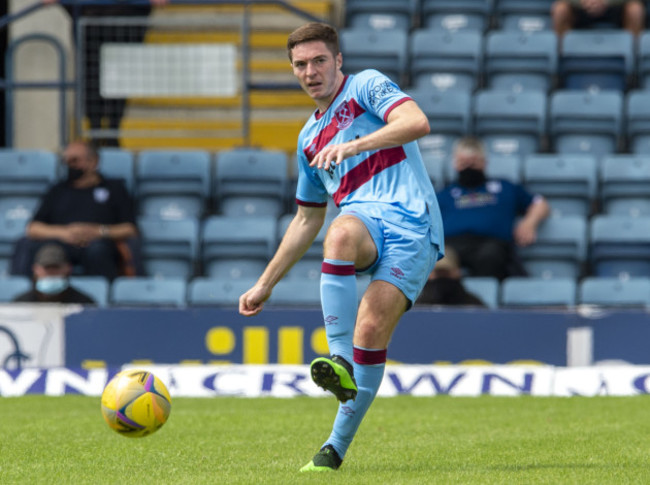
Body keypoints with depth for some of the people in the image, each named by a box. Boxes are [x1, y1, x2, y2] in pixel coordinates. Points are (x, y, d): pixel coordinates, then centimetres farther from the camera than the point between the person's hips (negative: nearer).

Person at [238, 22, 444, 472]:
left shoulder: (368, 85, 8)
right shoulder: (310, 139, 27)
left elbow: (417, 122, -12)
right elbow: (306, 220, 35)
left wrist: (352, 146, -22)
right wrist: (265, 284, 32)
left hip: (411, 224, -4)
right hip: (364, 218, 4)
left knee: (371, 328, -21)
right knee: (341, 233, -36)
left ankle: (336, 447, -11)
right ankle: (340, 362, -40)